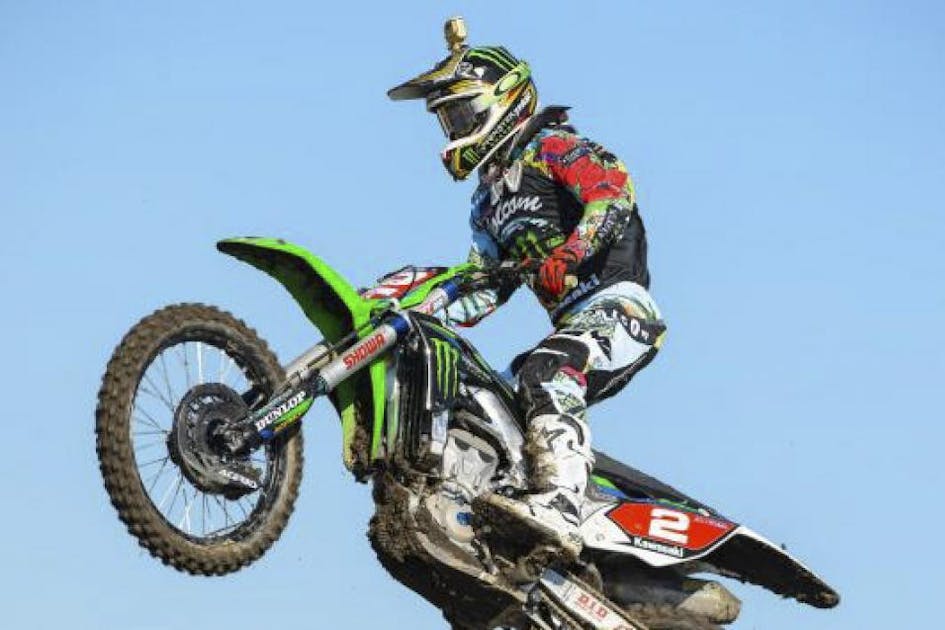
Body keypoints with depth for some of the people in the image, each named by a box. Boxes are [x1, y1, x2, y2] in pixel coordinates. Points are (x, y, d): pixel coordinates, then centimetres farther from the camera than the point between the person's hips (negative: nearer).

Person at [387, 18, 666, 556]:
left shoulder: (550, 145, 2)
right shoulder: (489, 198, 28)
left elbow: (614, 190, -18)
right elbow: (483, 291, 25)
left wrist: (567, 254, -32)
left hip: (616, 303, -10)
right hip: (575, 323, 10)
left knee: (546, 373, -34)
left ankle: (559, 506, -51)